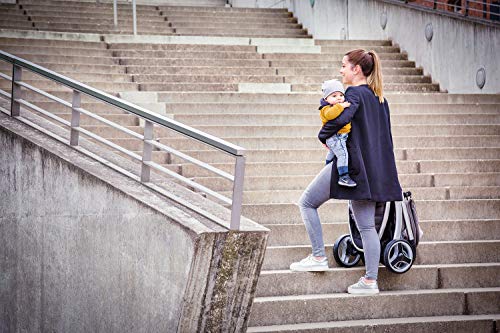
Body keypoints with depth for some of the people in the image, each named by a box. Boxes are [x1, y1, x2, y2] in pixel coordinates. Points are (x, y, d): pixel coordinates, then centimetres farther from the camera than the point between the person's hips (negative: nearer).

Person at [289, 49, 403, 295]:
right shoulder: (379, 97, 16)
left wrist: (324, 136, -12)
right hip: (374, 169, 8)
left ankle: (318, 257, 3)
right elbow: (382, 134, 21)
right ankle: (370, 281, 4)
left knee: (307, 202, 5)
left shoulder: (355, 93, -10)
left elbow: (341, 118, -28)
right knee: (367, 226, 7)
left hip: (350, 163, -8)